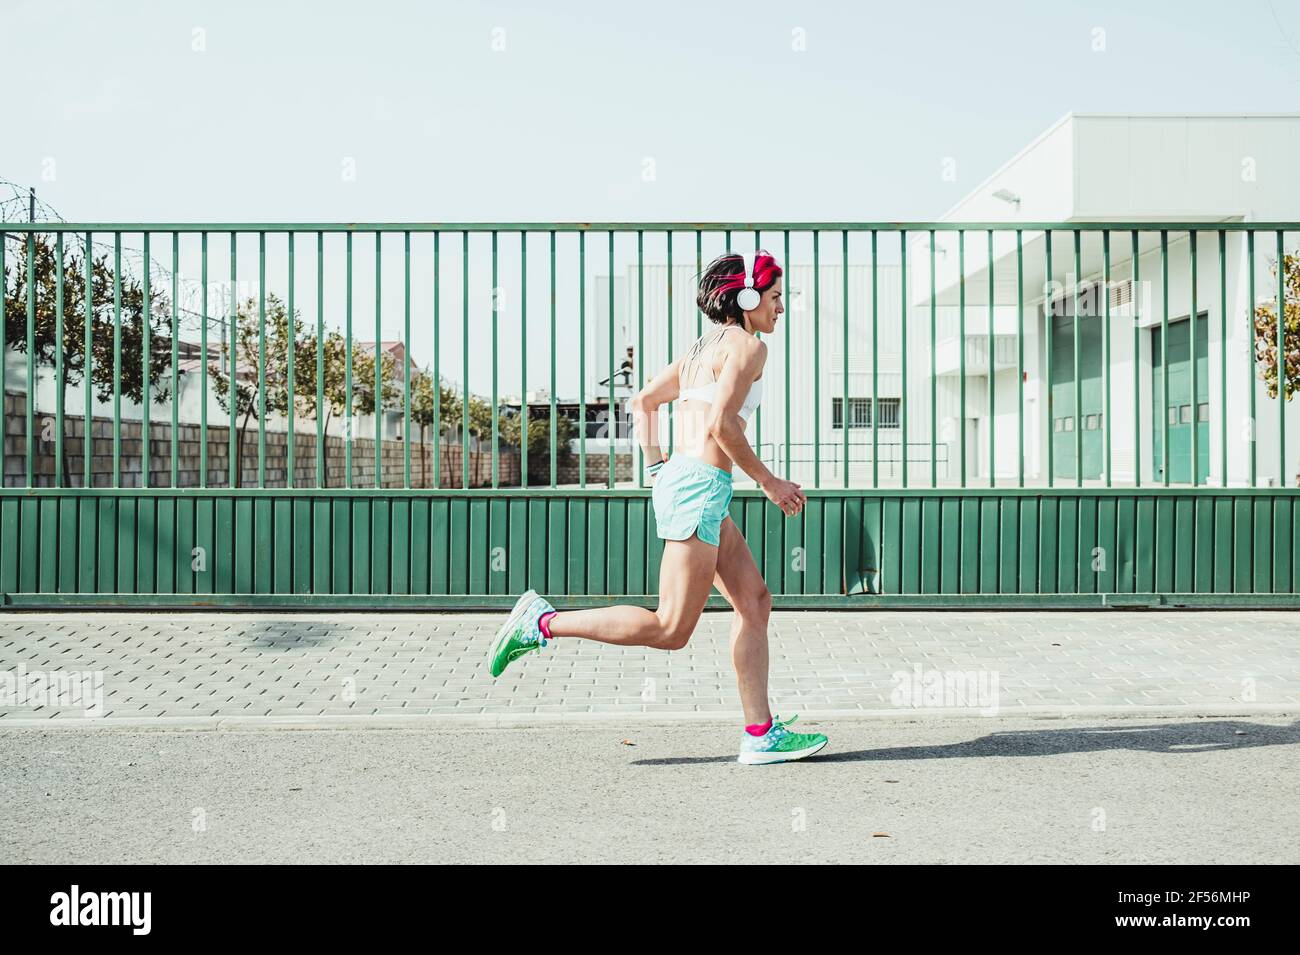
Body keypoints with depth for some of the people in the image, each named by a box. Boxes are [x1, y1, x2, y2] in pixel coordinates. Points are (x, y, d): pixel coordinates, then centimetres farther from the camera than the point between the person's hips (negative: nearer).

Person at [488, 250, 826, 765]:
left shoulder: (702, 347, 22)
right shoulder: (747, 346, -5)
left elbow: (642, 401, 23)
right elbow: (720, 424, -17)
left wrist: (655, 468, 22)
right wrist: (769, 481, -6)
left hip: (677, 478, 10)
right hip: (700, 485, -10)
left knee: (755, 601, 9)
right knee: (670, 630, -7)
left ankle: (760, 733, 9)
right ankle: (543, 622, -4)